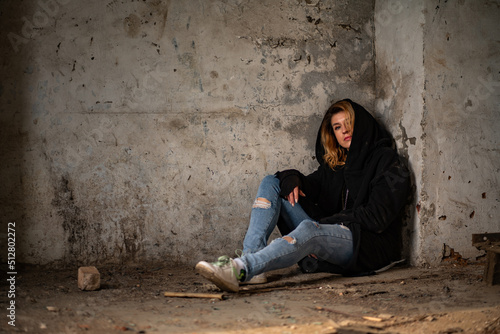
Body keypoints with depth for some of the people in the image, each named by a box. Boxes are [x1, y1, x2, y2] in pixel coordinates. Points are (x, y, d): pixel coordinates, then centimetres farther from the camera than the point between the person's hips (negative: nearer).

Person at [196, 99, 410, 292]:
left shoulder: (386, 160, 1)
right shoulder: (336, 161, 22)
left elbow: (377, 217, -10)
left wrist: (328, 221, -13)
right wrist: (292, 178, -7)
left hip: (372, 246, -7)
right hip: (328, 233, 7)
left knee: (310, 229, -40)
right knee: (271, 183, -1)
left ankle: (241, 269, -56)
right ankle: (251, 256, -24)